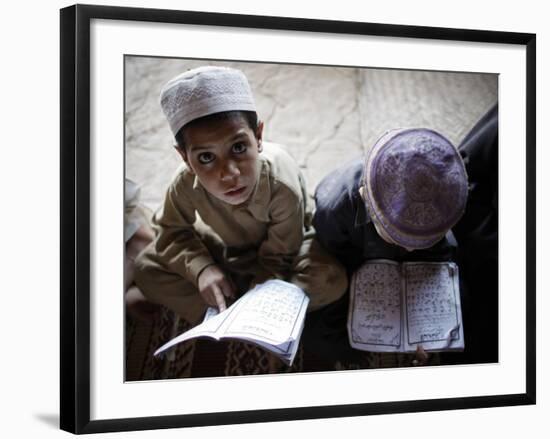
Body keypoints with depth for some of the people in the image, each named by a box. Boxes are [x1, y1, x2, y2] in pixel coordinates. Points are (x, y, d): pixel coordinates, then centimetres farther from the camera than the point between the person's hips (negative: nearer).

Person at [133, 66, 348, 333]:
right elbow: (172, 230, -11)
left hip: (279, 243, -2)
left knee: (332, 280, -32)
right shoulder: (186, 184, -32)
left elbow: (277, 258, -25)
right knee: (146, 268, -16)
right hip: (221, 244, 2)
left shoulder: (282, 188, -40)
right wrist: (202, 268, -29)